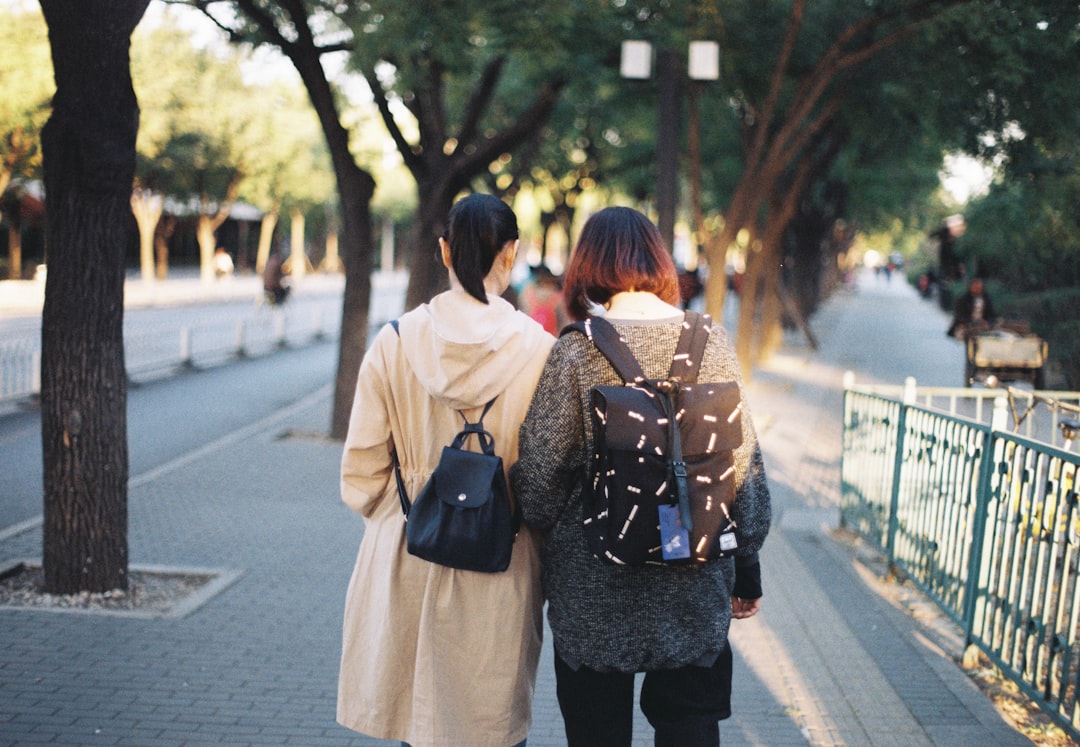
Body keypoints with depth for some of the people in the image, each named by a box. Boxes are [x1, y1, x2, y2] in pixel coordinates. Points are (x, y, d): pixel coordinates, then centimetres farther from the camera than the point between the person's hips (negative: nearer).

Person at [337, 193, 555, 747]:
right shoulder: (537, 350, -12)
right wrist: (547, 558, 9)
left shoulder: (395, 342, -6)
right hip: (501, 567, -2)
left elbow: (362, 467, 1)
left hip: (408, 559, 2)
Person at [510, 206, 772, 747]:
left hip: (593, 587, -2)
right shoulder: (711, 342, -3)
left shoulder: (577, 349, -10)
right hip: (695, 587, 2)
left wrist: (544, 547, 12)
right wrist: (747, 569, 12)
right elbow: (744, 464, 1)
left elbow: (541, 471, -8)